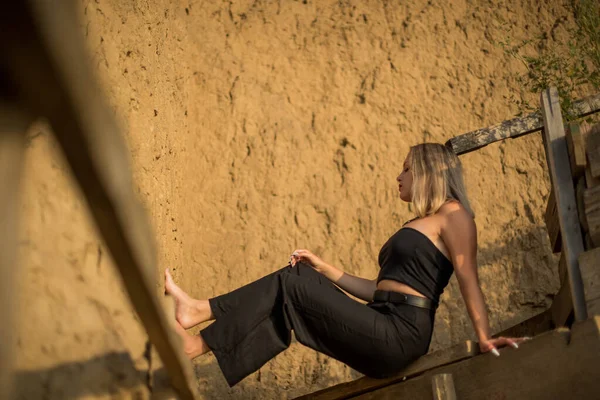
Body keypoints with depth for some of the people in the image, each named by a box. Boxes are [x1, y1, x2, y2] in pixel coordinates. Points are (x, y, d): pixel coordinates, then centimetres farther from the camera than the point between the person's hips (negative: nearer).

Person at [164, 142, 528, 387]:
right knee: (288, 307, 6)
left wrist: (484, 336, -25)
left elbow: (468, 276, -14)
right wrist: (322, 269, 22)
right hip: (386, 332, 9)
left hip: (399, 332, -9)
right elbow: (378, 289, 26)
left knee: (292, 282, -7)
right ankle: (202, 343, 0)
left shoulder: (452, 214, 0)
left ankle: (199, 332, -2)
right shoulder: (418, 227, 27)